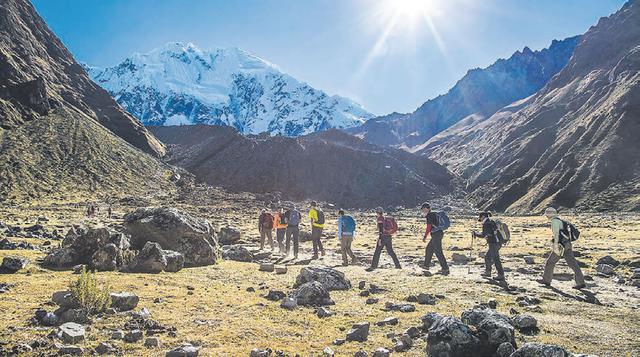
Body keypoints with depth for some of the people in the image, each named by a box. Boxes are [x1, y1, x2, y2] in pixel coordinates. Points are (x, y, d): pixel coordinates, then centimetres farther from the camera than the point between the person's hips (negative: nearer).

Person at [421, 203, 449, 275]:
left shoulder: (429, 215, -10)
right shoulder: (433, 214, 18)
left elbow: (429, 227, -15)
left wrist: (425, 236, -12)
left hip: (436, 234, -10)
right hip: (439, 233, 10)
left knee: (438, 252, -10)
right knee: (429, 249, 18)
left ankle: (445, 269, -10)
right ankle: (426, 265, 27)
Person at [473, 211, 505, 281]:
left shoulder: (486, 223, -10)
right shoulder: (491, 221, 17)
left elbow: (483, 235, -12)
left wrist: (476, 233, 0)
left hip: (493, 243, -10)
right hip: (498, 242, 10)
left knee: (495, 259, -5)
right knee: (487, 257, 19)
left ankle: (501, 275, -3)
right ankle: (487, 272, 28)